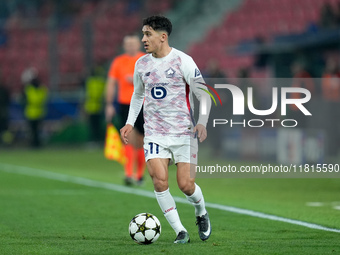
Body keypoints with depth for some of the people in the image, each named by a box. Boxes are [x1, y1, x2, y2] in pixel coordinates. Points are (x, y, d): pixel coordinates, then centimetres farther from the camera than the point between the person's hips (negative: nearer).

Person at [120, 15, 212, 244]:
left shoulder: (183, 61, -7)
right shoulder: (142, 64, 7)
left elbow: (204, 95, -4)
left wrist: (202, 122, -19)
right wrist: (130, 122, 13)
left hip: (183, 132, -3)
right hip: (154, 133, 3)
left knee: (186, 185, -6)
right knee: (160, 181, -16)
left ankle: (201, 214, 28)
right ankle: (180, 232, -6)